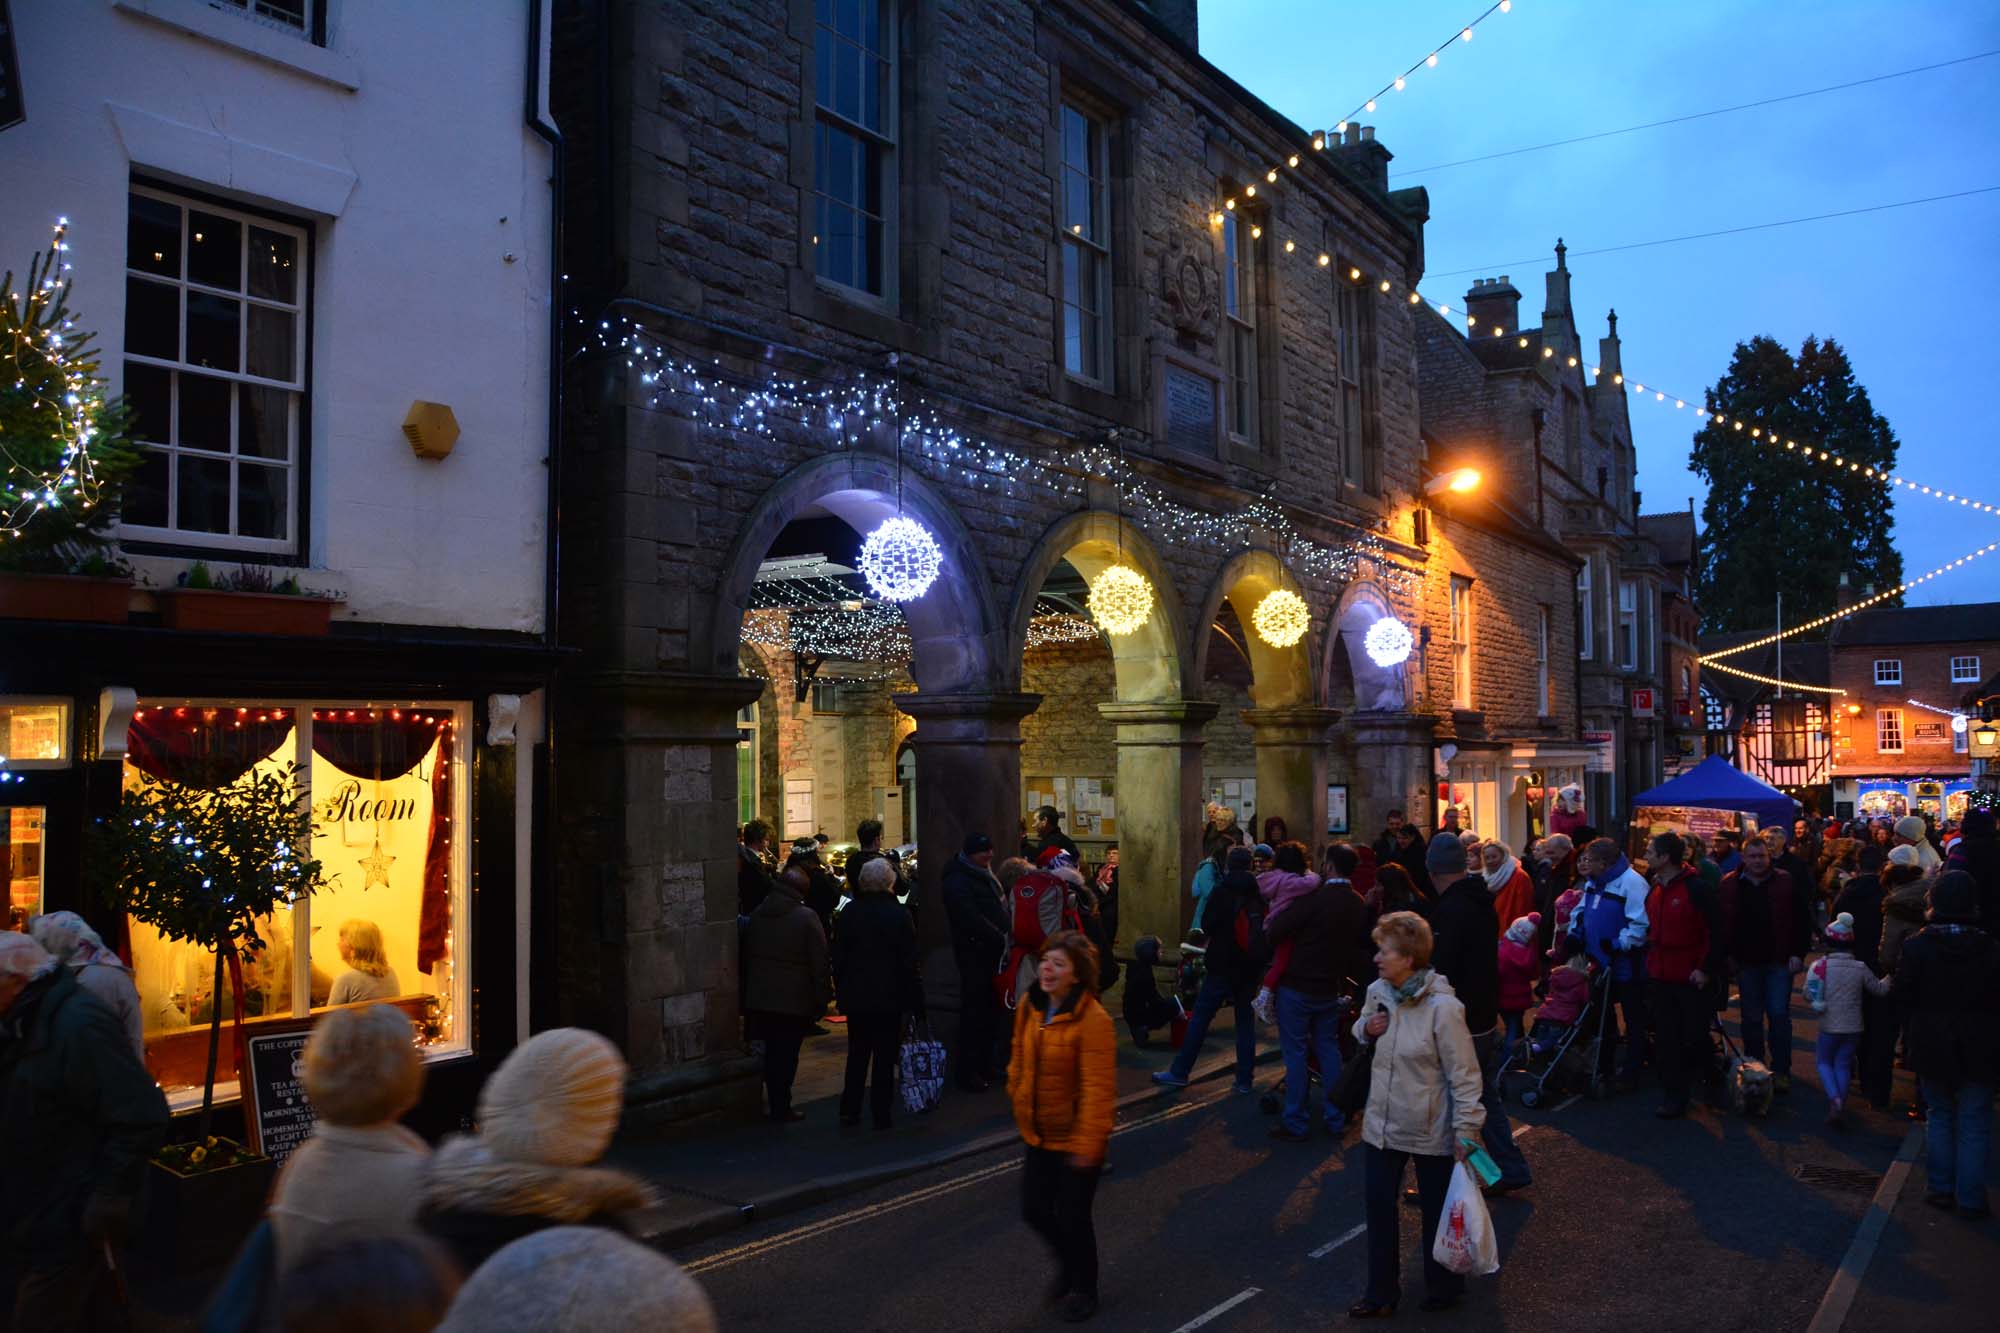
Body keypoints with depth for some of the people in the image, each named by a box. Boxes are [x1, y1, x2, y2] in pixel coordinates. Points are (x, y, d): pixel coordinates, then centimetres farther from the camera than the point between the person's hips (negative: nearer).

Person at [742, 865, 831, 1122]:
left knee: (771, 1052, 14)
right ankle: (781, 1109, 7)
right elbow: (819, 963, -11)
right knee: (786, 1055, 2)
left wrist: (747, 995, 20)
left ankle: (775, 1104, 21)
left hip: (759, 997, 5)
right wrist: (820, 1001, -4)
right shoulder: (806, 917, -11)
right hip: (794, 1001, -5)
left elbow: (746, 956, 13)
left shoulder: (756, 915, 6)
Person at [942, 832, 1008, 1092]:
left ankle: (984, 1066, 22)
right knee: (974, 1013, -5)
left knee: (990, 1011, 12)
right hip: (974, 952, -9)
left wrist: (1006, 937, 8)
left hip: (993, 952, 9)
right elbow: (972, 918, -22)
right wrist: (1002, 938, -21)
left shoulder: (984, 874, 17)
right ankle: (967, 1071, 3)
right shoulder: (958, 880, -12)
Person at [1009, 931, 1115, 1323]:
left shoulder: (1093, 1019, -24)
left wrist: (1087, 1143, -22)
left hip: (1076, 1139, -6)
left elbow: (1097, 1088, -23)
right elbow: (1020, 1060, 12)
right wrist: (1018, 1101, 12)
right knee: (1034, 1210, 14)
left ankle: (1083, 1289, 33)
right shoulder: (1030, 1008, -2)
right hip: (1039, 1133, 7)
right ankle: (1068, 1265, 44)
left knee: (1072, 1217, 7)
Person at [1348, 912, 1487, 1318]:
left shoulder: (1443, 1007, -24)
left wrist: (1465, 1132, -19)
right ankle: (1382, 1294, 28)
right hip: (1382, 1123, 6)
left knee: (1437, 1211, 15)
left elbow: (1464, 1074, -19)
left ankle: (1443, 1289, 37)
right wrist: (1365, 1027, -8)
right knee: (1379, 1206, 12)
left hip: (1430, 1131, -5)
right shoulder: (1377, 991, -5)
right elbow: (1362, 1029, 16)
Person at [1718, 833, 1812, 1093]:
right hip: (1746, 963, 2)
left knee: (1779, 1016, -2)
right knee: (1751, 1019, 9)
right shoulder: (1730, 885, 2)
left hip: (1779, 962, -2)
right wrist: (1727, 954, 0)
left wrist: (1798, 953, -5)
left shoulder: (1786, 883, -3)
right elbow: (1722, 923, 6)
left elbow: (1803, 920, 0)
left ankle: (1781, 1071, 7)